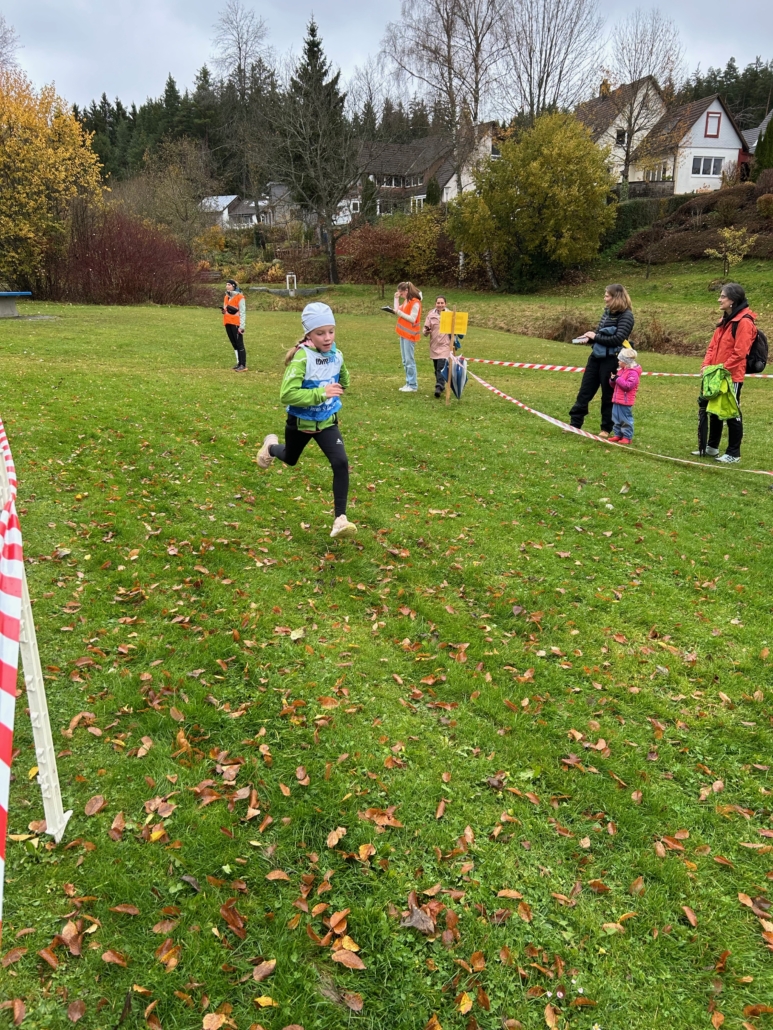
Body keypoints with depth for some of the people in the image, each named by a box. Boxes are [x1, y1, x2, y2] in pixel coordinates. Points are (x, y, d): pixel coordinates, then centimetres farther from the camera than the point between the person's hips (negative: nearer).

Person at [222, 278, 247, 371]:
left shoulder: (239, 297, -8)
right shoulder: (226, 297, 15)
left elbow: (243, 312, -11)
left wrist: (241, 326, -17)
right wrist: (223, 310, 2)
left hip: (236, 324, -8)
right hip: (228, 323, 8)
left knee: (239, 344, -8)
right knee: (234, 344, 11)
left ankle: (243, 365, -8)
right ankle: (239, 363, 18)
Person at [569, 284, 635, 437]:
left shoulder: (626, 315, -12)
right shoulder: (608, 311, 10)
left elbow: (617, 339, -20)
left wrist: (595, 337, -15)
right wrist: (589, 338, -3)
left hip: (611, 360, -7)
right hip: (596, 356, 7)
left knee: (608, 396, 4)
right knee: (585, 391, 8)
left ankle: (606, 429, 16)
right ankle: (574, 424, 14)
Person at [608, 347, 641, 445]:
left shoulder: (633, 372, -16)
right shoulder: (621, 370, 13)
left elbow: (628, 386, -25)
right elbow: (615, 385, 22)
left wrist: (618, 379, -22)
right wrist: (613, 380, -1)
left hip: (625, 402, -9)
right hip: (617, 400, 9)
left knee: (626, 420, -2)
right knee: (616, 419, 14)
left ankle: (627, 437, 5)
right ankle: (617, 434, 23)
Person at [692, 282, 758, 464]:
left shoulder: (744, 321, -15)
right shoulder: (725, 319, 14)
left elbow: (739, 353, -21)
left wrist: (722, 369, -21)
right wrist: (706, 365, 0)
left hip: (732, 376, -9)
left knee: (732, 414, -1)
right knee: (715, 410, 16)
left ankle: (734, 454, 8)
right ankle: (712, 447, 29)